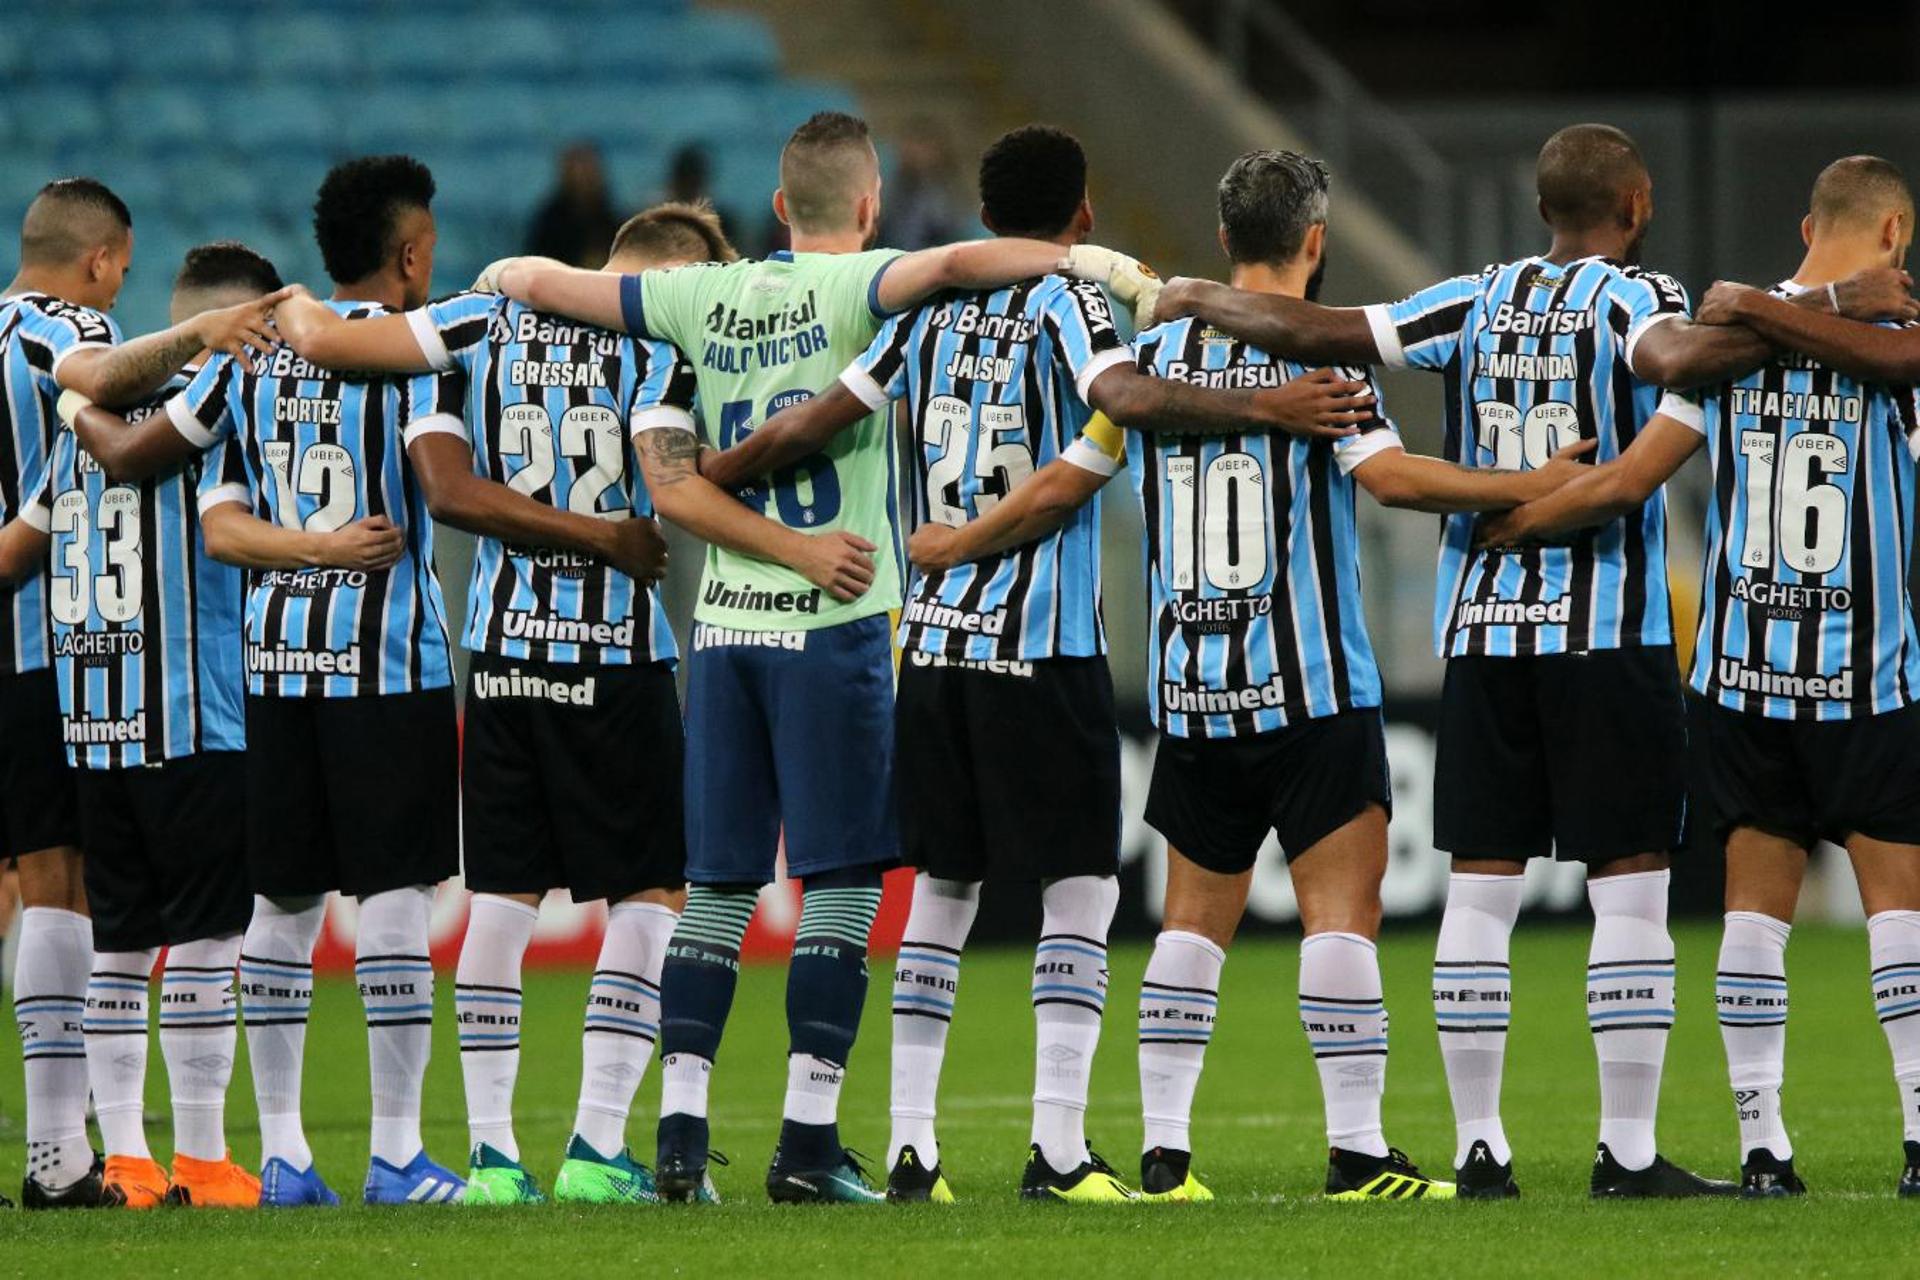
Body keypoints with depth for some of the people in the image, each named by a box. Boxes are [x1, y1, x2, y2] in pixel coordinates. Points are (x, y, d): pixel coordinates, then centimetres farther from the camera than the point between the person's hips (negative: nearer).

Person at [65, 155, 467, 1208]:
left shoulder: (252, 353, 9)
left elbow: (130, 457, 13)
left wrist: (77, 408, 32)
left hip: (275, 655, 5)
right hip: (388, 659, -5)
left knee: (285, 903, 10)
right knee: (397, 898, -3)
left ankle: (281, 1153, 11)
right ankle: (397, 1154, -5)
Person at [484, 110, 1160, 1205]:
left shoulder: (708, 298, 8)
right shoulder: (852, 288, -7)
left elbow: (552, 286, 17)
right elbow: (961, 264, -26)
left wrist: (513, 274, 38)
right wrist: (1085, 259, -17)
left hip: (723, 620, 5)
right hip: (832, 621, -5)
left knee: (720, 884, 8)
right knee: (843, 881, -2)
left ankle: (681, 1127, 2)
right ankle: (809, 1141, -6)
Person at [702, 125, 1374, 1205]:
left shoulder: (932, 312, 10)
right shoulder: (1067, 305, -5)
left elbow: (808, 427, 10)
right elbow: (1127, 397, -25)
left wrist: (696, 479, 23)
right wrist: (1264, 410, -27)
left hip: (936, 635, 5)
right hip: (1043, 642, -5)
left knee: (942, 889, 11)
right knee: (1082, 888, -1)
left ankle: (911, 1146, 8)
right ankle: (1059, 1147, -10)